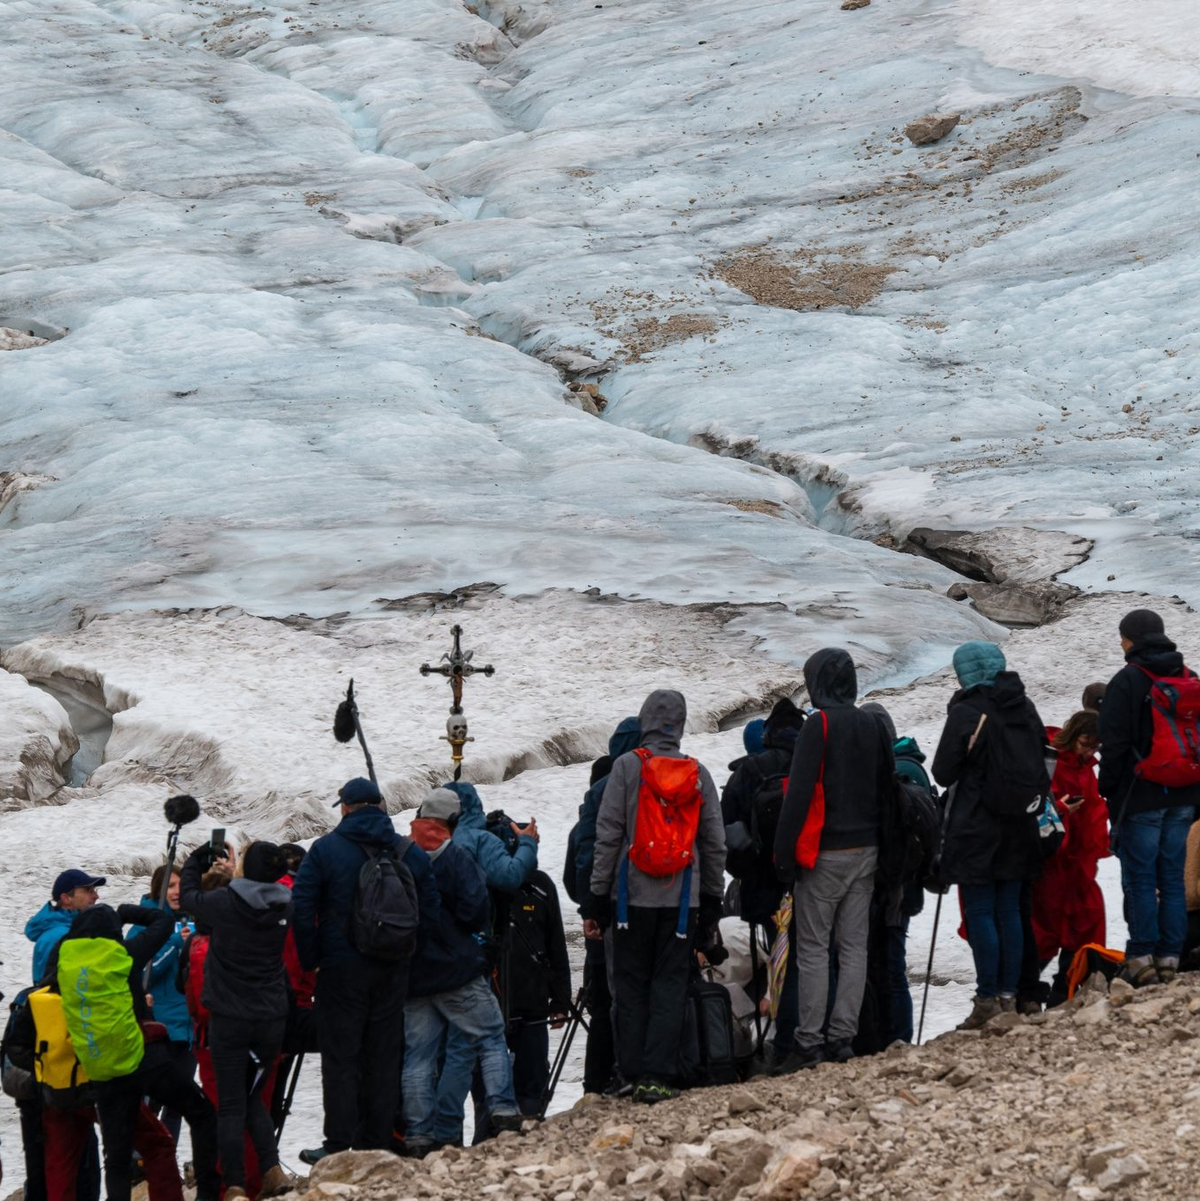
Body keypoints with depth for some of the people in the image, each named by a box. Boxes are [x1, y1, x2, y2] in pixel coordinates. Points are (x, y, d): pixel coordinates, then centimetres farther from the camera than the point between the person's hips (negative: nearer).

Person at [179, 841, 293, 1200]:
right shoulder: (284, 907, -4)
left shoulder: (225, 903, -15)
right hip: (271, 1018, 4)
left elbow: (188, 895, 5)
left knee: (231, 1104, 2)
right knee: (254, 1097, 19)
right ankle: (272, 1168, 3)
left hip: (229, 1019, -4)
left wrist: (196, 860, 21)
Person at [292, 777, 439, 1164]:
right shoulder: (411, 853, 5)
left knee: (339, 1058, 0)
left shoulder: (325, 849, -6)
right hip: (393, 972, 3)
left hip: (342, 969, -3)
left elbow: (302, 909, -10)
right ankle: (377, 1142, 11)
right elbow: (430, 911, 4)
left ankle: (339, 1145, -4)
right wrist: (405, 951, 12)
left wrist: (312, 958, -1)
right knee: (384, 1058, 10)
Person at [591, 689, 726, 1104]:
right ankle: (659, 1075, -4)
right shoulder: (698, 774, 4)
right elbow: (714, 841, 9)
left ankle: (634, 1073, 4)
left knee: (631, 985, 6)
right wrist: (713, 898, 17)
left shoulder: (627, 766, -5)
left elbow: (608, 833, -6)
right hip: (681, 897, 2)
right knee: (670, 986, 3)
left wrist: (599, 889, 1)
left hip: (634, 894, -2)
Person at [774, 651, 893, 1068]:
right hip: (865, 851, 6)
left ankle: (809, 1043, -5)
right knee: (854, 945, 7)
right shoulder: (871, 726, 10)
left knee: (813, 947, -3)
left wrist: (785, 851, -12)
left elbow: (800, 792, -16)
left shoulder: (819, 726, -12)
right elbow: (885, 786, 15)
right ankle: (842, 1037, 7)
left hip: (826, 852, -6)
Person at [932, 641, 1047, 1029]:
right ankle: (1009, 995, 11)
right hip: (1019, 826, 6)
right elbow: (1041, 765, 14)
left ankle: (987, 1000, -7)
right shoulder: (1025, 709, 6)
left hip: (976, 829, -6)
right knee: (1009, 911, 10)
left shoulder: (967, 713, -14)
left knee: (980, 914, -3)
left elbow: (943, 773, -11)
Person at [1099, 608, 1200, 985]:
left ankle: (1141, 958, -6)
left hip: (1141, 798, -6)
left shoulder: (1127, 682, -9)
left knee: (1140, 879, -3)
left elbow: (1114, 743, -11)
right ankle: (1169, 957, 7)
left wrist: (1109, 789, -1)